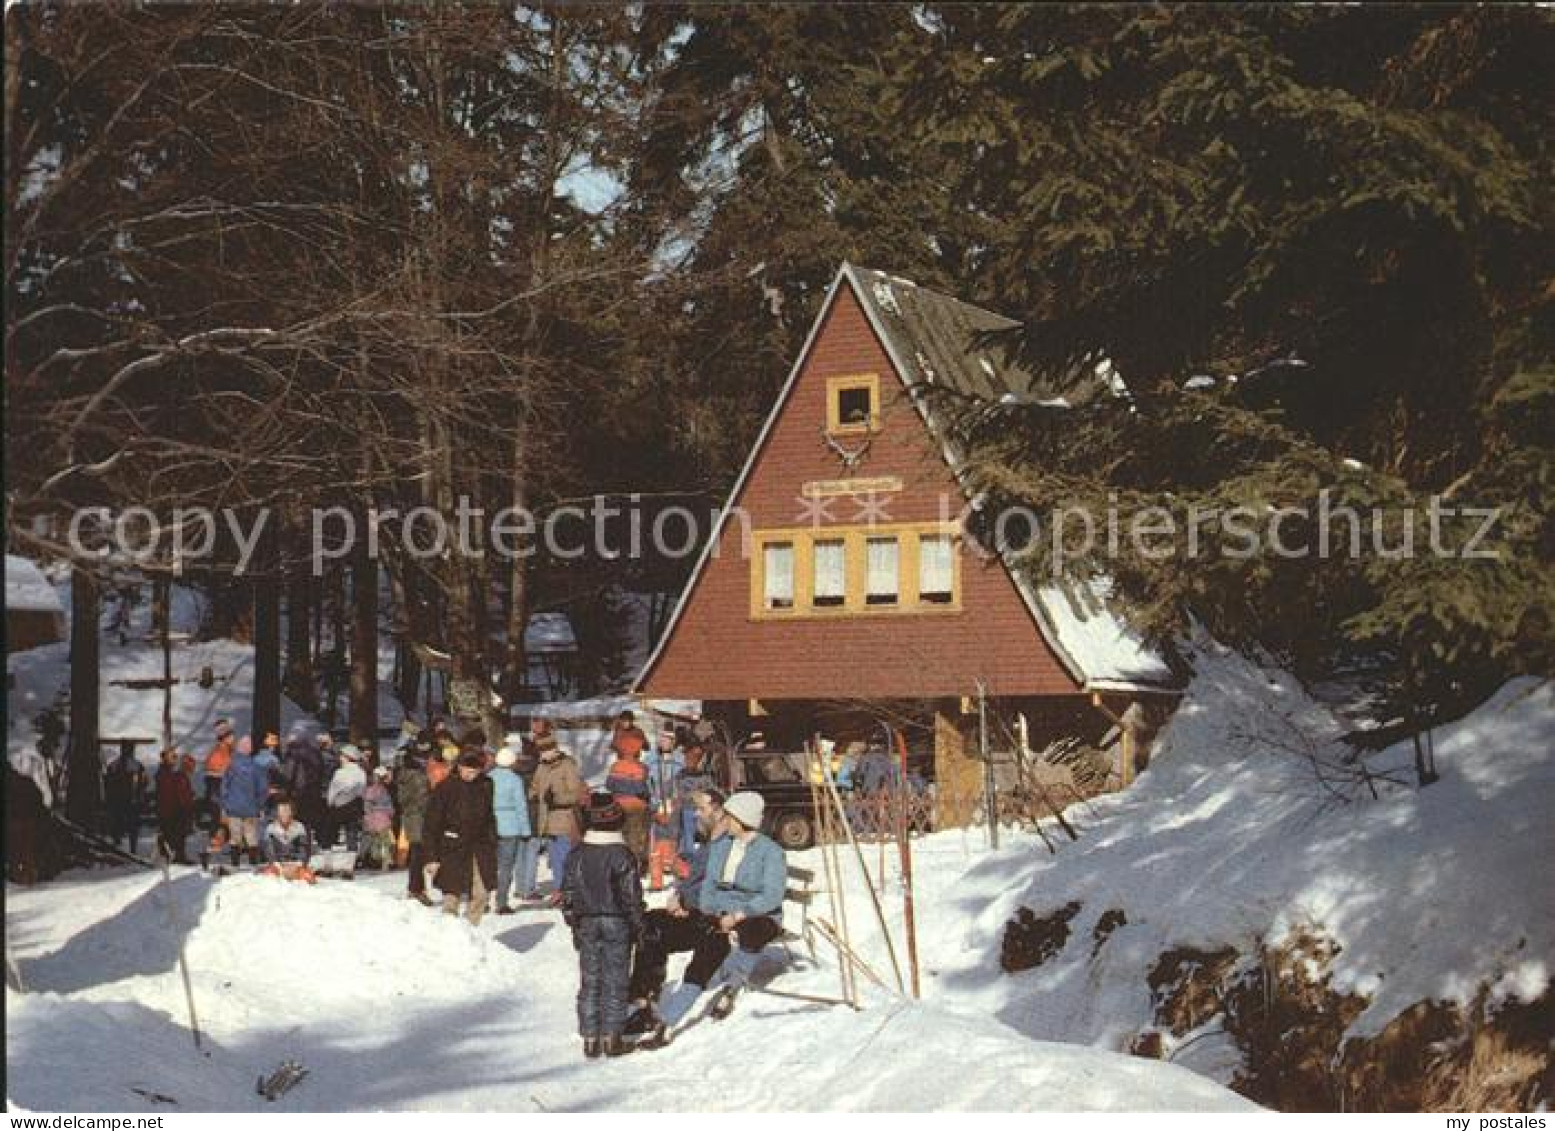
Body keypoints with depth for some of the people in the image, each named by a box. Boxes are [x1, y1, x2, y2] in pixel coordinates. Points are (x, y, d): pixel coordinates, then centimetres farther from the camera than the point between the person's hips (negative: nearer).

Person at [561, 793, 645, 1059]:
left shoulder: (577, 855, 0)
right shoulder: (623, 855, -12)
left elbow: (568, 893, 5)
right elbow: (631, 894, -10)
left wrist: (574, 922, 15)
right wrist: (637, 925, 1)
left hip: (586, 923, 3)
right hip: (617, 923, -3)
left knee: (589, 981, 9)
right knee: (615, 980, 4)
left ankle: (590, 1038, 10)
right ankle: (611, 1036, 4)